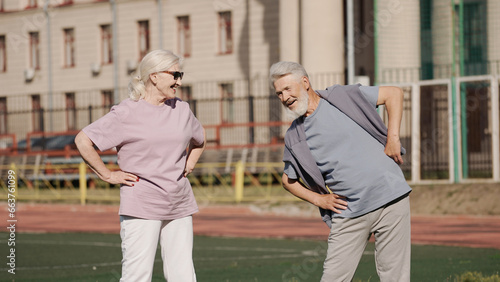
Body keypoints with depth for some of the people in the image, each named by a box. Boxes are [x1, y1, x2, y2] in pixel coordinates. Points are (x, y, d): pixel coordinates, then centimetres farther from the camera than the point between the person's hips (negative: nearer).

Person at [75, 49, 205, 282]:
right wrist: (107, 175, -7)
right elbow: (83, 140, -8)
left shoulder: (182, 110, 10)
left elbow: (199, 139, 31)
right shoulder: (126, 113, -8)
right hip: (141, 207, -5)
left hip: (180, 207, 6)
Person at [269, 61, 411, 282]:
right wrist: (318, 199, 7)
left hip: (390, 198, -3)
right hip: (348, 213, 3)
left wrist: (392, 137, -6)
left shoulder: (342, 97, 0)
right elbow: (288, 180, 23)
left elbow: (393, 93, 3)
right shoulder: (294, 138, 9)